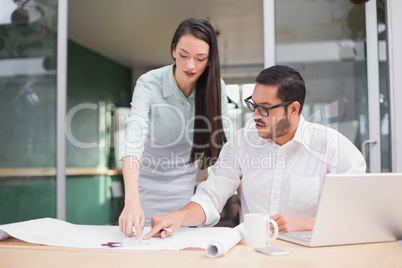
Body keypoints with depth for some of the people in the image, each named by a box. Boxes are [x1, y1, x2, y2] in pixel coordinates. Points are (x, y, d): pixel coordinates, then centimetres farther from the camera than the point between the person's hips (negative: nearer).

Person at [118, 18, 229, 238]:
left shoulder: (215, 87, -14)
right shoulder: (148, 84, -25)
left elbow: (223, 140, -6)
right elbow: (132, 142, -37)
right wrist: (132, 201, -49)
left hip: (188, 186, 3)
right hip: (149, 185, -2)